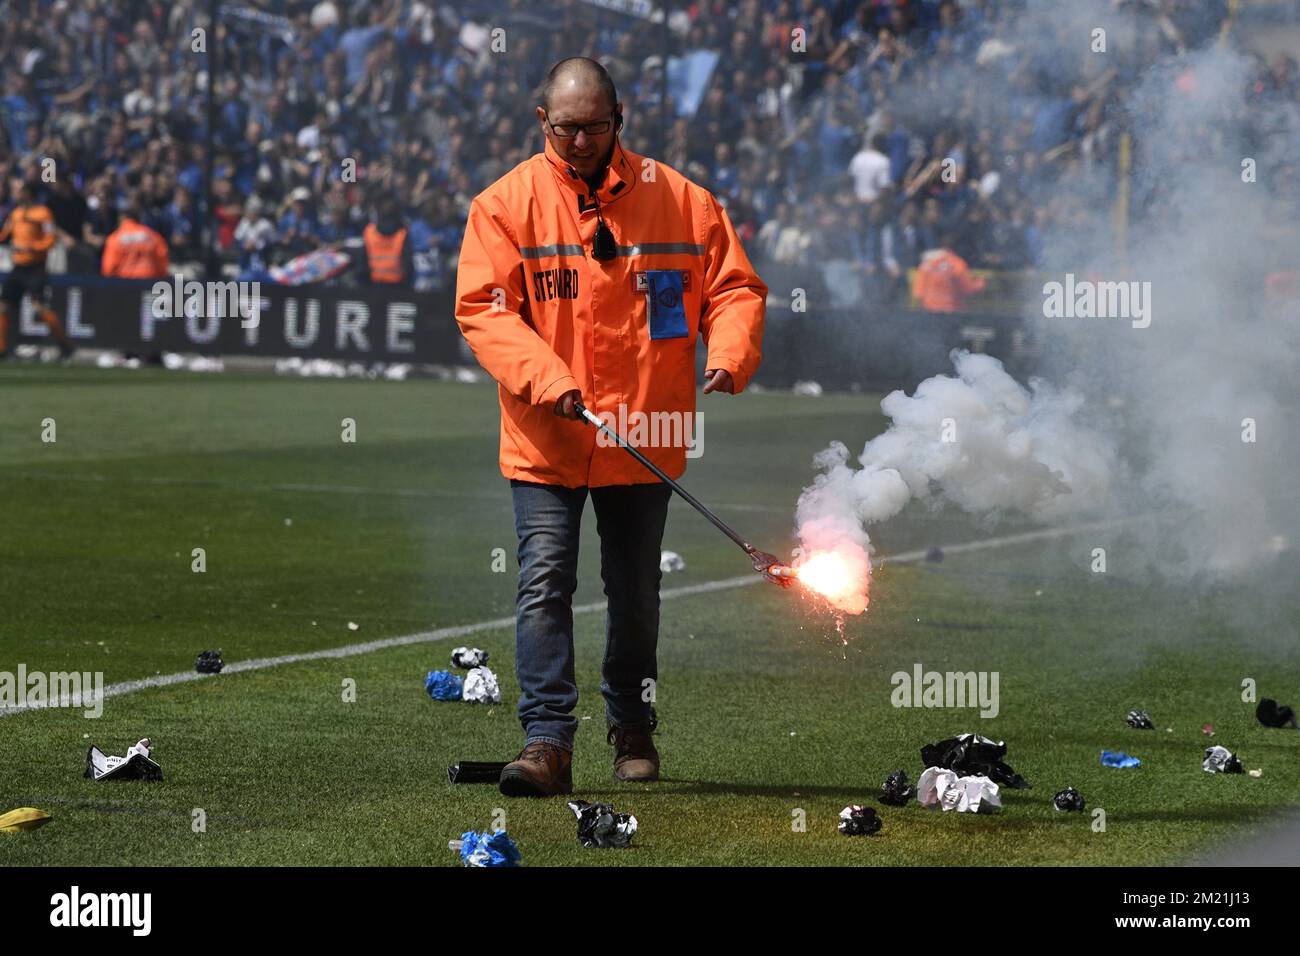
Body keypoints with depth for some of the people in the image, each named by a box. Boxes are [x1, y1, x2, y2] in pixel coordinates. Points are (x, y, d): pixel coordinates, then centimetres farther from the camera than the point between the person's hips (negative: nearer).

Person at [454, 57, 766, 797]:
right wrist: (547, 379, -22)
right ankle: (548, 742, -12)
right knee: (545, 583, -11)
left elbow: (734, 287, 3)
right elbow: (483, 307, -9)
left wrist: (728, 357, -17)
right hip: (544, 439, -2)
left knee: (636, 590, 14)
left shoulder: (680, 201, 0)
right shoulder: (508, 203, -4)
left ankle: (632, 728, 32)